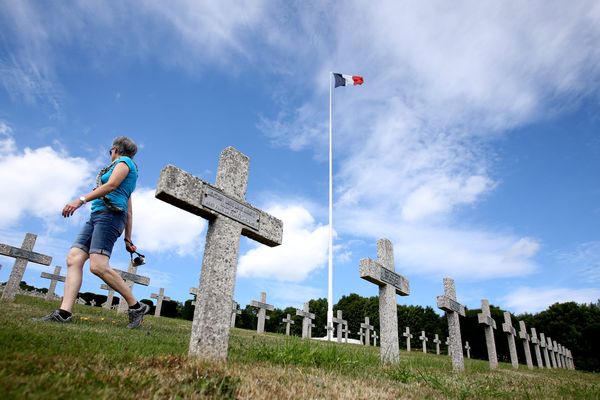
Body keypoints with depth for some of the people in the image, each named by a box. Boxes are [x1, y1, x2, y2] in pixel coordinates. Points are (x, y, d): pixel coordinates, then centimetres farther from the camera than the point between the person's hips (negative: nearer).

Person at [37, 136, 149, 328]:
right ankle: (64, 312, -13)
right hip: (97, 215, 10)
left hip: (110, 213, -10)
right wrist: (128, 239, 23)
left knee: (98, 266, -22)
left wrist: (80, 200, -18)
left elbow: (111, 185, -13)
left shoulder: (124, 161, 6)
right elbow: (129, 212, 26)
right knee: (73, 259, -5)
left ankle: (136, 306, -15)